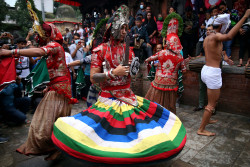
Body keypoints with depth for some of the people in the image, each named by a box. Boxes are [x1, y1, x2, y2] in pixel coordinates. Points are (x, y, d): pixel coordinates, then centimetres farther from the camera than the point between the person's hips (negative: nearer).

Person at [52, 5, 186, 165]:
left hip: (128, 97, 4)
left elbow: (133, 77, 13)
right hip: (108, 99, -3)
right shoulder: (100, 50, -4)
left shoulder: (128, 50, 7)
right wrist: (113, 72, -20)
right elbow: (93, 78, -9)